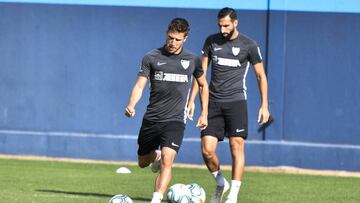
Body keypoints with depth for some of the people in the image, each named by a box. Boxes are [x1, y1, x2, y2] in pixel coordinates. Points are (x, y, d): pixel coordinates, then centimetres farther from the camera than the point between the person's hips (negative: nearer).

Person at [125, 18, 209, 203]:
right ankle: (156, 155, 48)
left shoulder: (192, 60, 5)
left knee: (167, 160, -23)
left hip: (175, 120, -2)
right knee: (143, 163, 14)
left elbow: (203, 85, 21)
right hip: (151, 118, 2)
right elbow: (139, 85, -4)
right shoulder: (151, 57, 0)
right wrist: (131, 106, -22)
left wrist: (204, 114, 15)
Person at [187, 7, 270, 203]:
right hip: (214, 102, 3)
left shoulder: (248, 45, -2)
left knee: (237, 146, -10)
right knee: (207, 150, -5)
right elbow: (201, 71, 11)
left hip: (236, 101, -3)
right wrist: (192, 100, 6)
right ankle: (220, 183, 20)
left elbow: (261, 75, 5)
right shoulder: (211, 41, 6)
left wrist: (264, 105, -1)